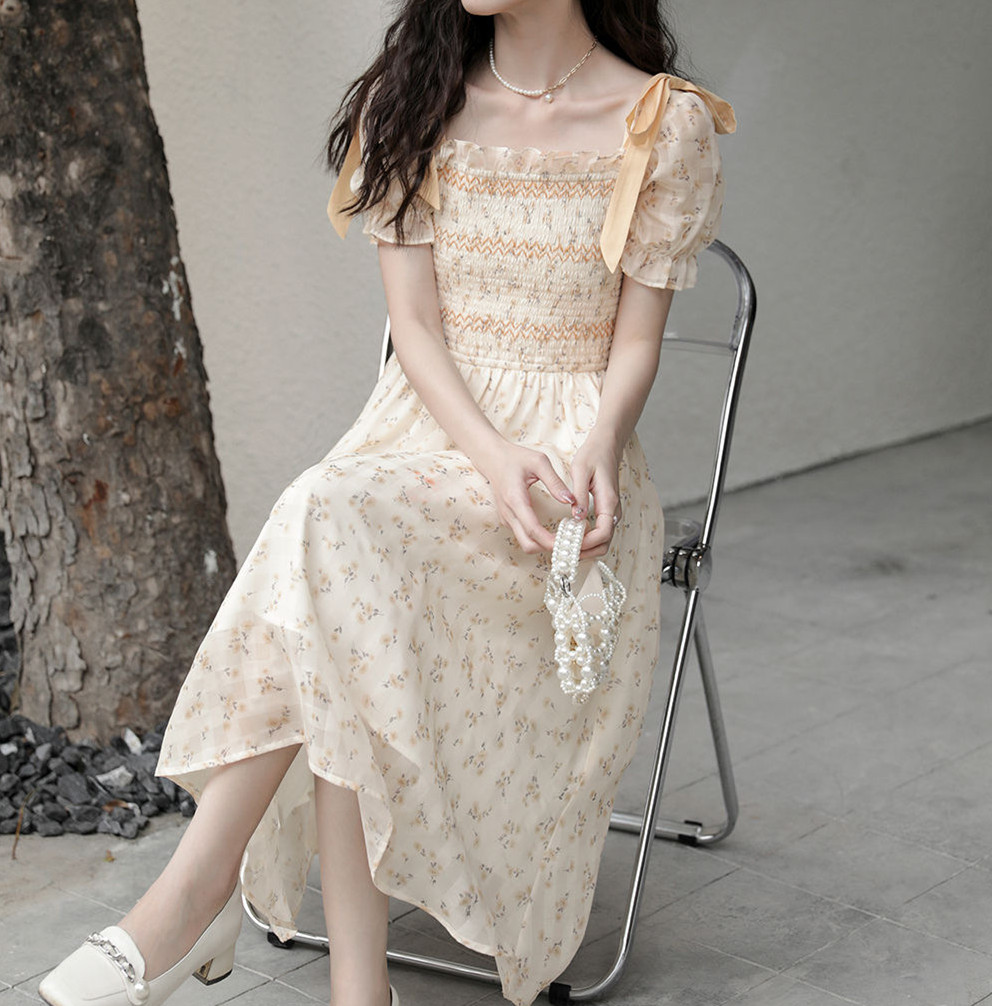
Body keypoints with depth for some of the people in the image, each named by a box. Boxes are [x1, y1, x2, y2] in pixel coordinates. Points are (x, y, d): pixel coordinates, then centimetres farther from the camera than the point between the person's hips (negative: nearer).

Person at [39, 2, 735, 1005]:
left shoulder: (667, 124, 0)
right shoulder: (413, 104, 9)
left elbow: (634, 345, 2)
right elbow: (415, 324, 1)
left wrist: (594, 458, -20)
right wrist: (494, 457, -17)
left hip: (569, 446, -3)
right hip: (424, 427, 3)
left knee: (336, 524, -33)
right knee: (337, 524, -33)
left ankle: (196, 885, -26)